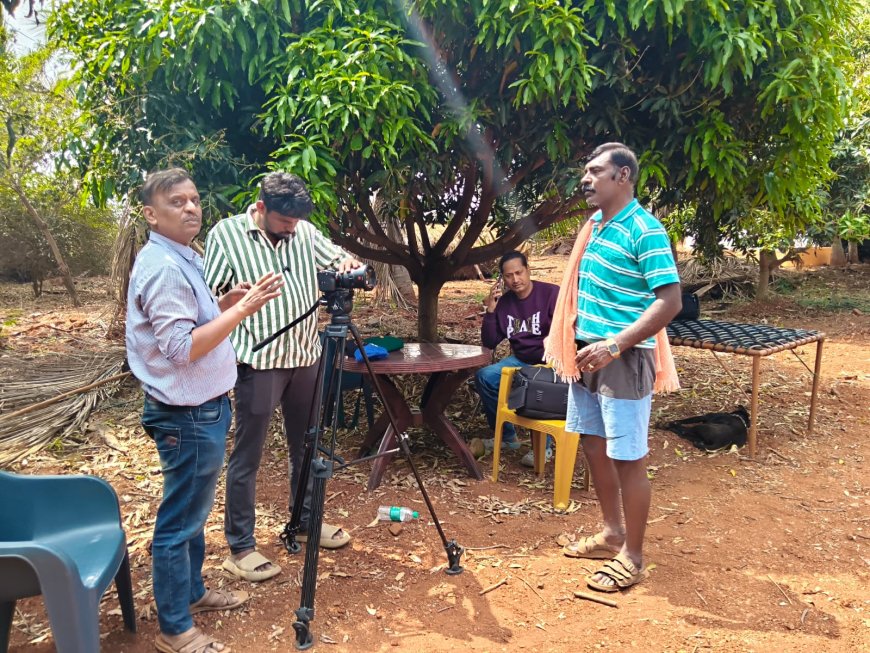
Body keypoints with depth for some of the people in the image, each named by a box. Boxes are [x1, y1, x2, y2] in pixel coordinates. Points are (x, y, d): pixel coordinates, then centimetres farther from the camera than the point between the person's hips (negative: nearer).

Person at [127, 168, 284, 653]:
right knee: (180, 521, 3)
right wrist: (243, 309, -27)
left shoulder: (184, 259, 11)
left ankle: (192, 592, 38)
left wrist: (229, 301, 4)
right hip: (188, 415, -10)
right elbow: (183, 347, -27)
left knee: (194, 512, 22)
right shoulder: (162, 267, -21)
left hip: (201, 408, 10)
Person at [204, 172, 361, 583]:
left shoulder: (306, 233, 6)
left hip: (305, 356, 6)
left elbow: (339, 261, 11)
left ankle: (305, 523, 35)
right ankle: (240, 548, 13)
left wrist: (348, 266, -11)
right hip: (258, 361, -5)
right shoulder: (226, 234, -6)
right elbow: (208, 297, -4)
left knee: (305, 448, 17)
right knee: (247, 457, 2)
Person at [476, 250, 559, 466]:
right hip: (520, 361, 5)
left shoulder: (551, 293, -11)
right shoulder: (503, 302, 3)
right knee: (484, 377, -16)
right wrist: (490, 309, -11)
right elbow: (489, 343, 1)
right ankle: (507, 436, 3)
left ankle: (544, 445, -11)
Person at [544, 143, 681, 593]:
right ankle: (612, 533, 33)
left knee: (627, 456, 1)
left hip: (624, 359, -9)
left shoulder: (645, 230, -15)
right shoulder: (593, 224, 10)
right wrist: (572, 337, 14)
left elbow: (670, 301, -21)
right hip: (587, 353, 9)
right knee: (594, 442, 16)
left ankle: (632, 556, 16)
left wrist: (614, 344, -27)